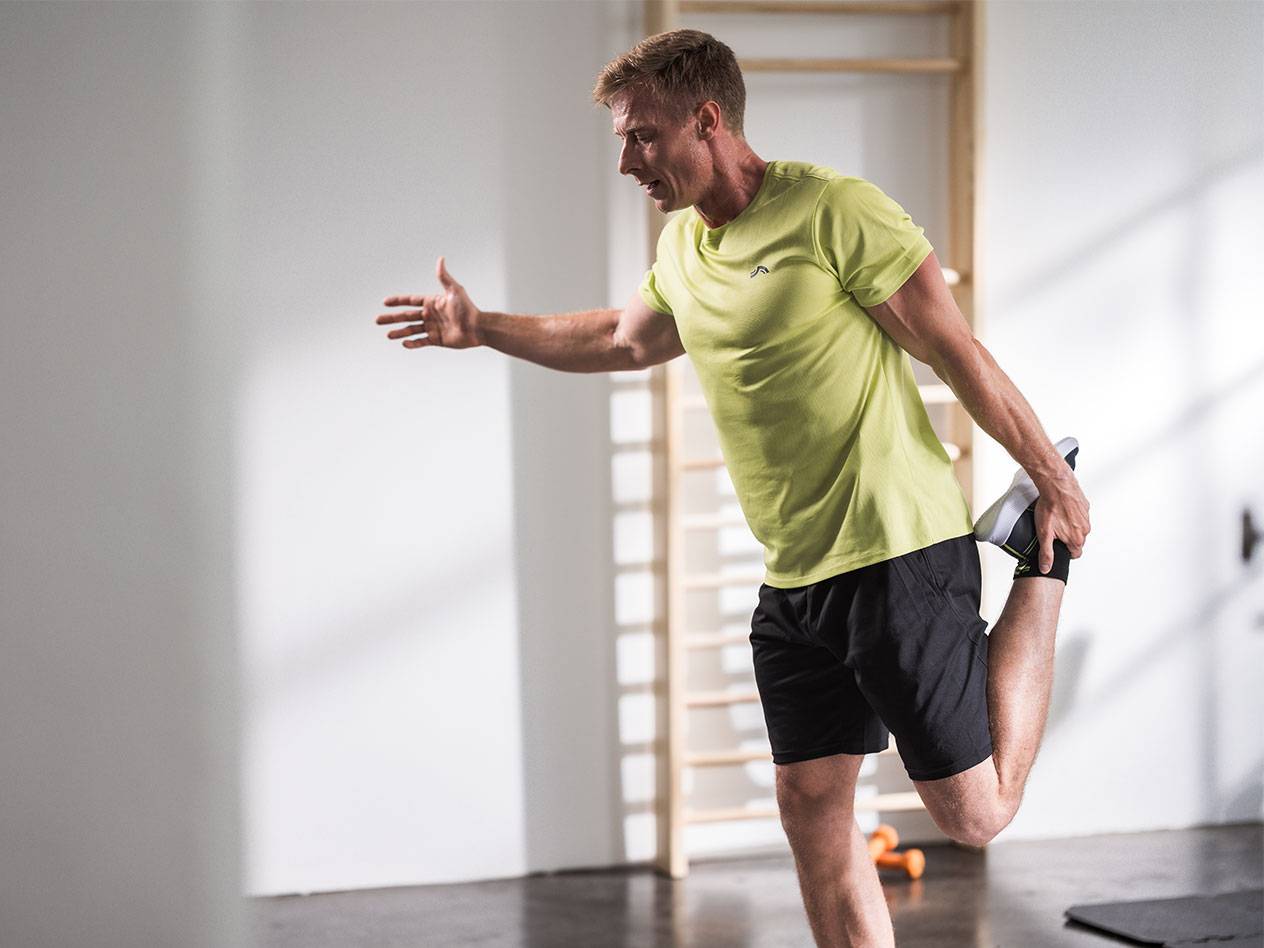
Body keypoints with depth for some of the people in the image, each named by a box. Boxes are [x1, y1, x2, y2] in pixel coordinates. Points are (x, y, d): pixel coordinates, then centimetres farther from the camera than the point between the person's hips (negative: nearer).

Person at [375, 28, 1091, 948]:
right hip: (793, 577, 7)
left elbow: (959, 353, -10)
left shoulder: (836, 210, -14)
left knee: (974, 813, -2)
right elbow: (625, 339, 32)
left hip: (897, 554, -7)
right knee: (811, 803, 4)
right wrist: (483, 329, 29)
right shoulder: (683, 246, 11)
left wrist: (1054, 478, -6)